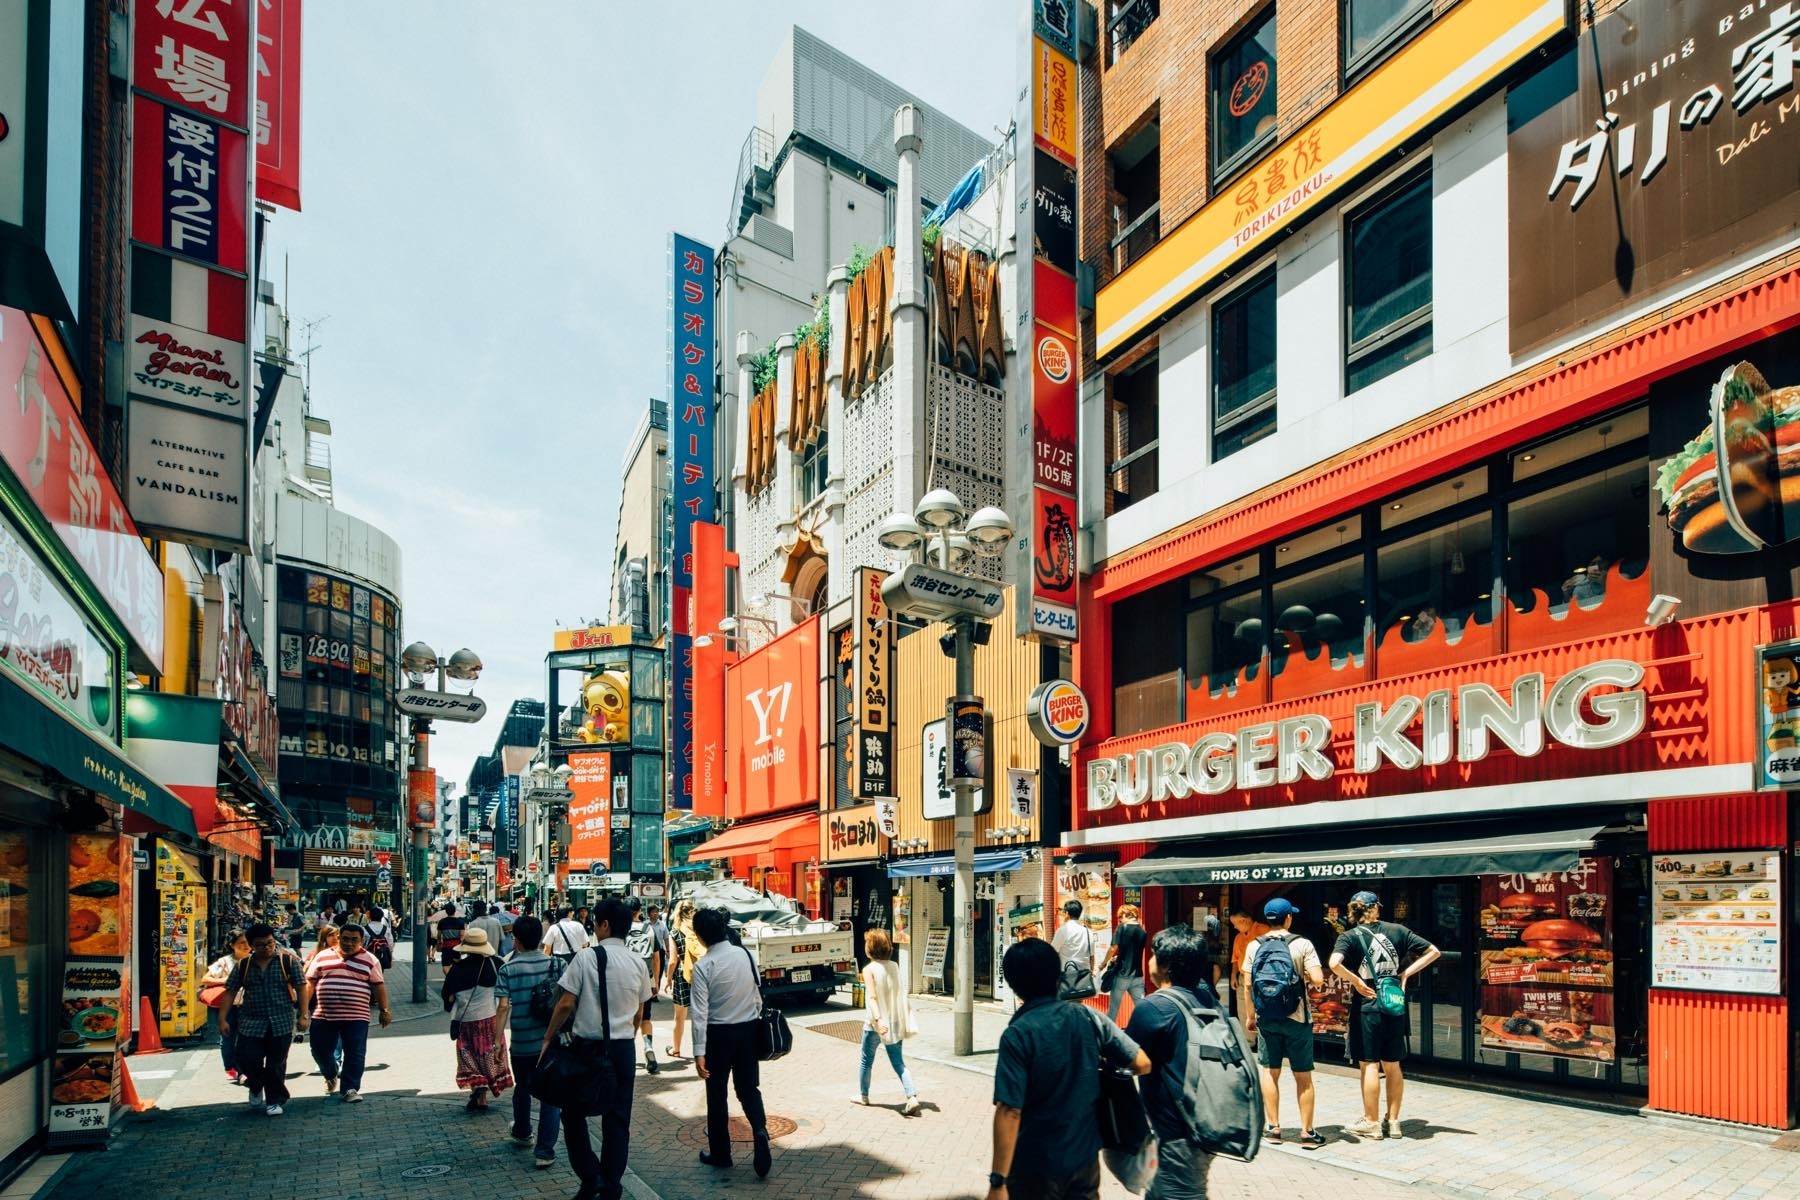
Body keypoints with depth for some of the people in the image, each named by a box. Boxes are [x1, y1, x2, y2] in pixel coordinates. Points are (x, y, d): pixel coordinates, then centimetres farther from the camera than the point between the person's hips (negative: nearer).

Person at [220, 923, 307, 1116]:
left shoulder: (288, 961, 0)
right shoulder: (243, 966, 6)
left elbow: (301, 988, 0)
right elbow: (230, 992, 7)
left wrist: (302, 1015, -6)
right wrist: (223, 1018, -1)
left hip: (281, 1023, -1)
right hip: (251, 1023, 2)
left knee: (276, 1064, 3)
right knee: (247, 1059, -5)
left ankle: (274, 1101, 19)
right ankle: (257, 1086, 27)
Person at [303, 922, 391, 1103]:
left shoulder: (369, 960, 2)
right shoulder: (322, 957, 6)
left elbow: (379, 986, 3)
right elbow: (309, 983, 9)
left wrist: (384, 1010, -1)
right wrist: (304, 1008, 5)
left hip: (356, 1017, -2)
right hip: (324, 1015, 2)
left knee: (355, 1054, -2)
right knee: (320, 1050, 9)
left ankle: (351, 1089, 7)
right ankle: (331, 1075, 37)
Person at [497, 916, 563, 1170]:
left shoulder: (509, 969, -6)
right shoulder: (555, 964, -3)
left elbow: (504, 1006, -12)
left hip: (521, 1043, 1)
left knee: (522, 1089, 24)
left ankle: (522, 1133, 45)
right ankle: (545, 1151, -1)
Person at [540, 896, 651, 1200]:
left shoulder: (586, 958, -12)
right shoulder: (637, 964, 2)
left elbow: (566, 1005, -12)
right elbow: (639, 1013, 9)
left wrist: (547, 1039, 0)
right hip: (624, 1049, 4)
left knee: (574, 1112, 14)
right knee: (617, 1120, 11)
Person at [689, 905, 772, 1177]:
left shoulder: (703, 966, -15)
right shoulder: (747, 955, -3)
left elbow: (700, 1011, -16)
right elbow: (757, 996, 4)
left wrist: (699, 1051, -14)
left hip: (719, 1034, -4)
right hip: (748, 1029, 4)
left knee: (717, 1093, 12)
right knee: (749, 1088, 13)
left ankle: (720, 1153, 22)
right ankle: (760, 1131, -11)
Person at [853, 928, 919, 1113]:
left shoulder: (869, 969, -13)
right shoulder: (894, 966, 2)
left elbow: (872, 997, -22)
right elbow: (901, 993, 6)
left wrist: (878, 1019, -30)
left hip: (875, 1023, -4)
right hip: (895, 1023, 4)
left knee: (867, 1061, 16)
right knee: (898, 1063, 8)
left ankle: (863, 1095, 31)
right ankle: (912, 1097, -8)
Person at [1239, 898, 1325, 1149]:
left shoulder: (1254, 946, -1)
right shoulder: (1302, 945, -8)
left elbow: (1247, 985, 1)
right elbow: (1317, 979, -16)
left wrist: (1251, 1015, 12)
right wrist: (1306, 975, 7)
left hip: (1266, 1018, 2)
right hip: (1296, 1018, -2)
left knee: (1269, 1072, 11)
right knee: (1303, 1076, 6)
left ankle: (1273, 1128, 16)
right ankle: (1307, 1132, 9)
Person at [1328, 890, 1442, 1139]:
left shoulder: (1350, 936, -7)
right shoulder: (1397, 931, 4)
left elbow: (1335, 963, -25)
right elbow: (1433, 952, 7)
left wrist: (1356, 981, -11)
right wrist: (1406, 973, 5)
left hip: (1367, 1006, -4)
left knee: (1370, 1065, 3)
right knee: (1392, 1066, 13)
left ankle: (1371, 1123, 10)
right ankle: (1393, 1121, 21)